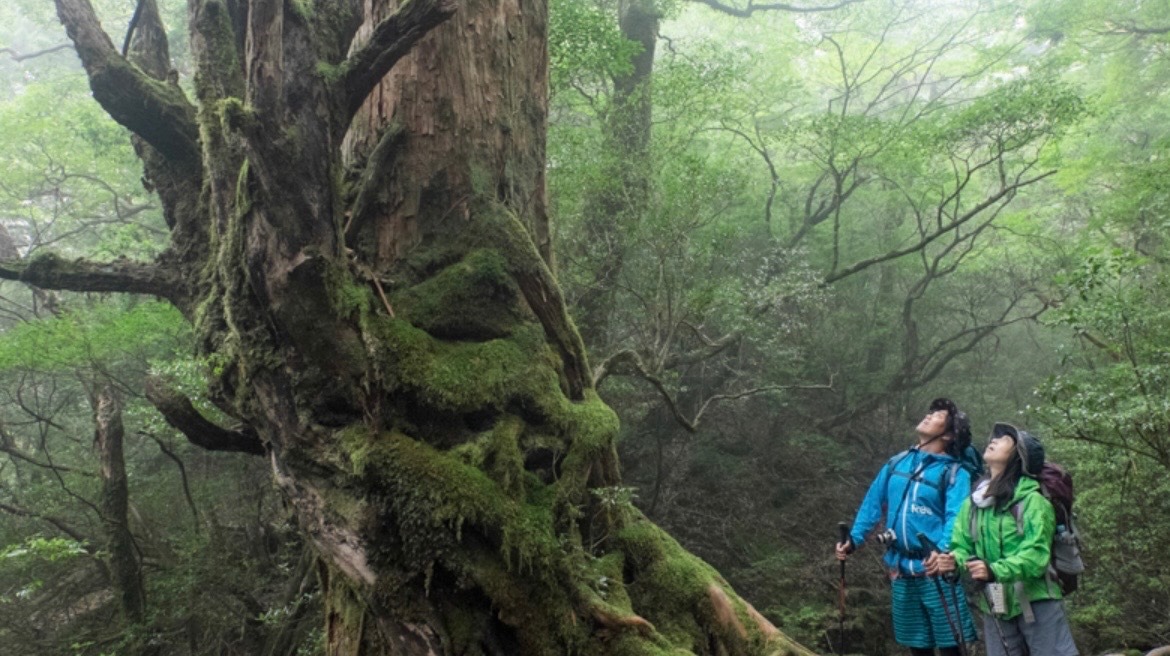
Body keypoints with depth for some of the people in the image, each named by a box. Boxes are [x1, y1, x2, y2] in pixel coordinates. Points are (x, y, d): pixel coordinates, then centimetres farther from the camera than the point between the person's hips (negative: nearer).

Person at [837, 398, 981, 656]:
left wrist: (942, 551, -36)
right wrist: (854, 539, 7)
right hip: (902, 569, 5)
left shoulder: (955, 472, -8)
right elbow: (873, 503, 13)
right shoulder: (897, 463, 9)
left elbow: (956, 518, -20)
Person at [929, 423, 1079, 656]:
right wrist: (953, 561, -17)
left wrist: (994, 571, -33)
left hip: (1036, 605, -5)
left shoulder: (1032, 499, -10)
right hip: (995, 609, 5)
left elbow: (1036, 554, -19)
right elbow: (962, 546, 7)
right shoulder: (972, 503, 8)